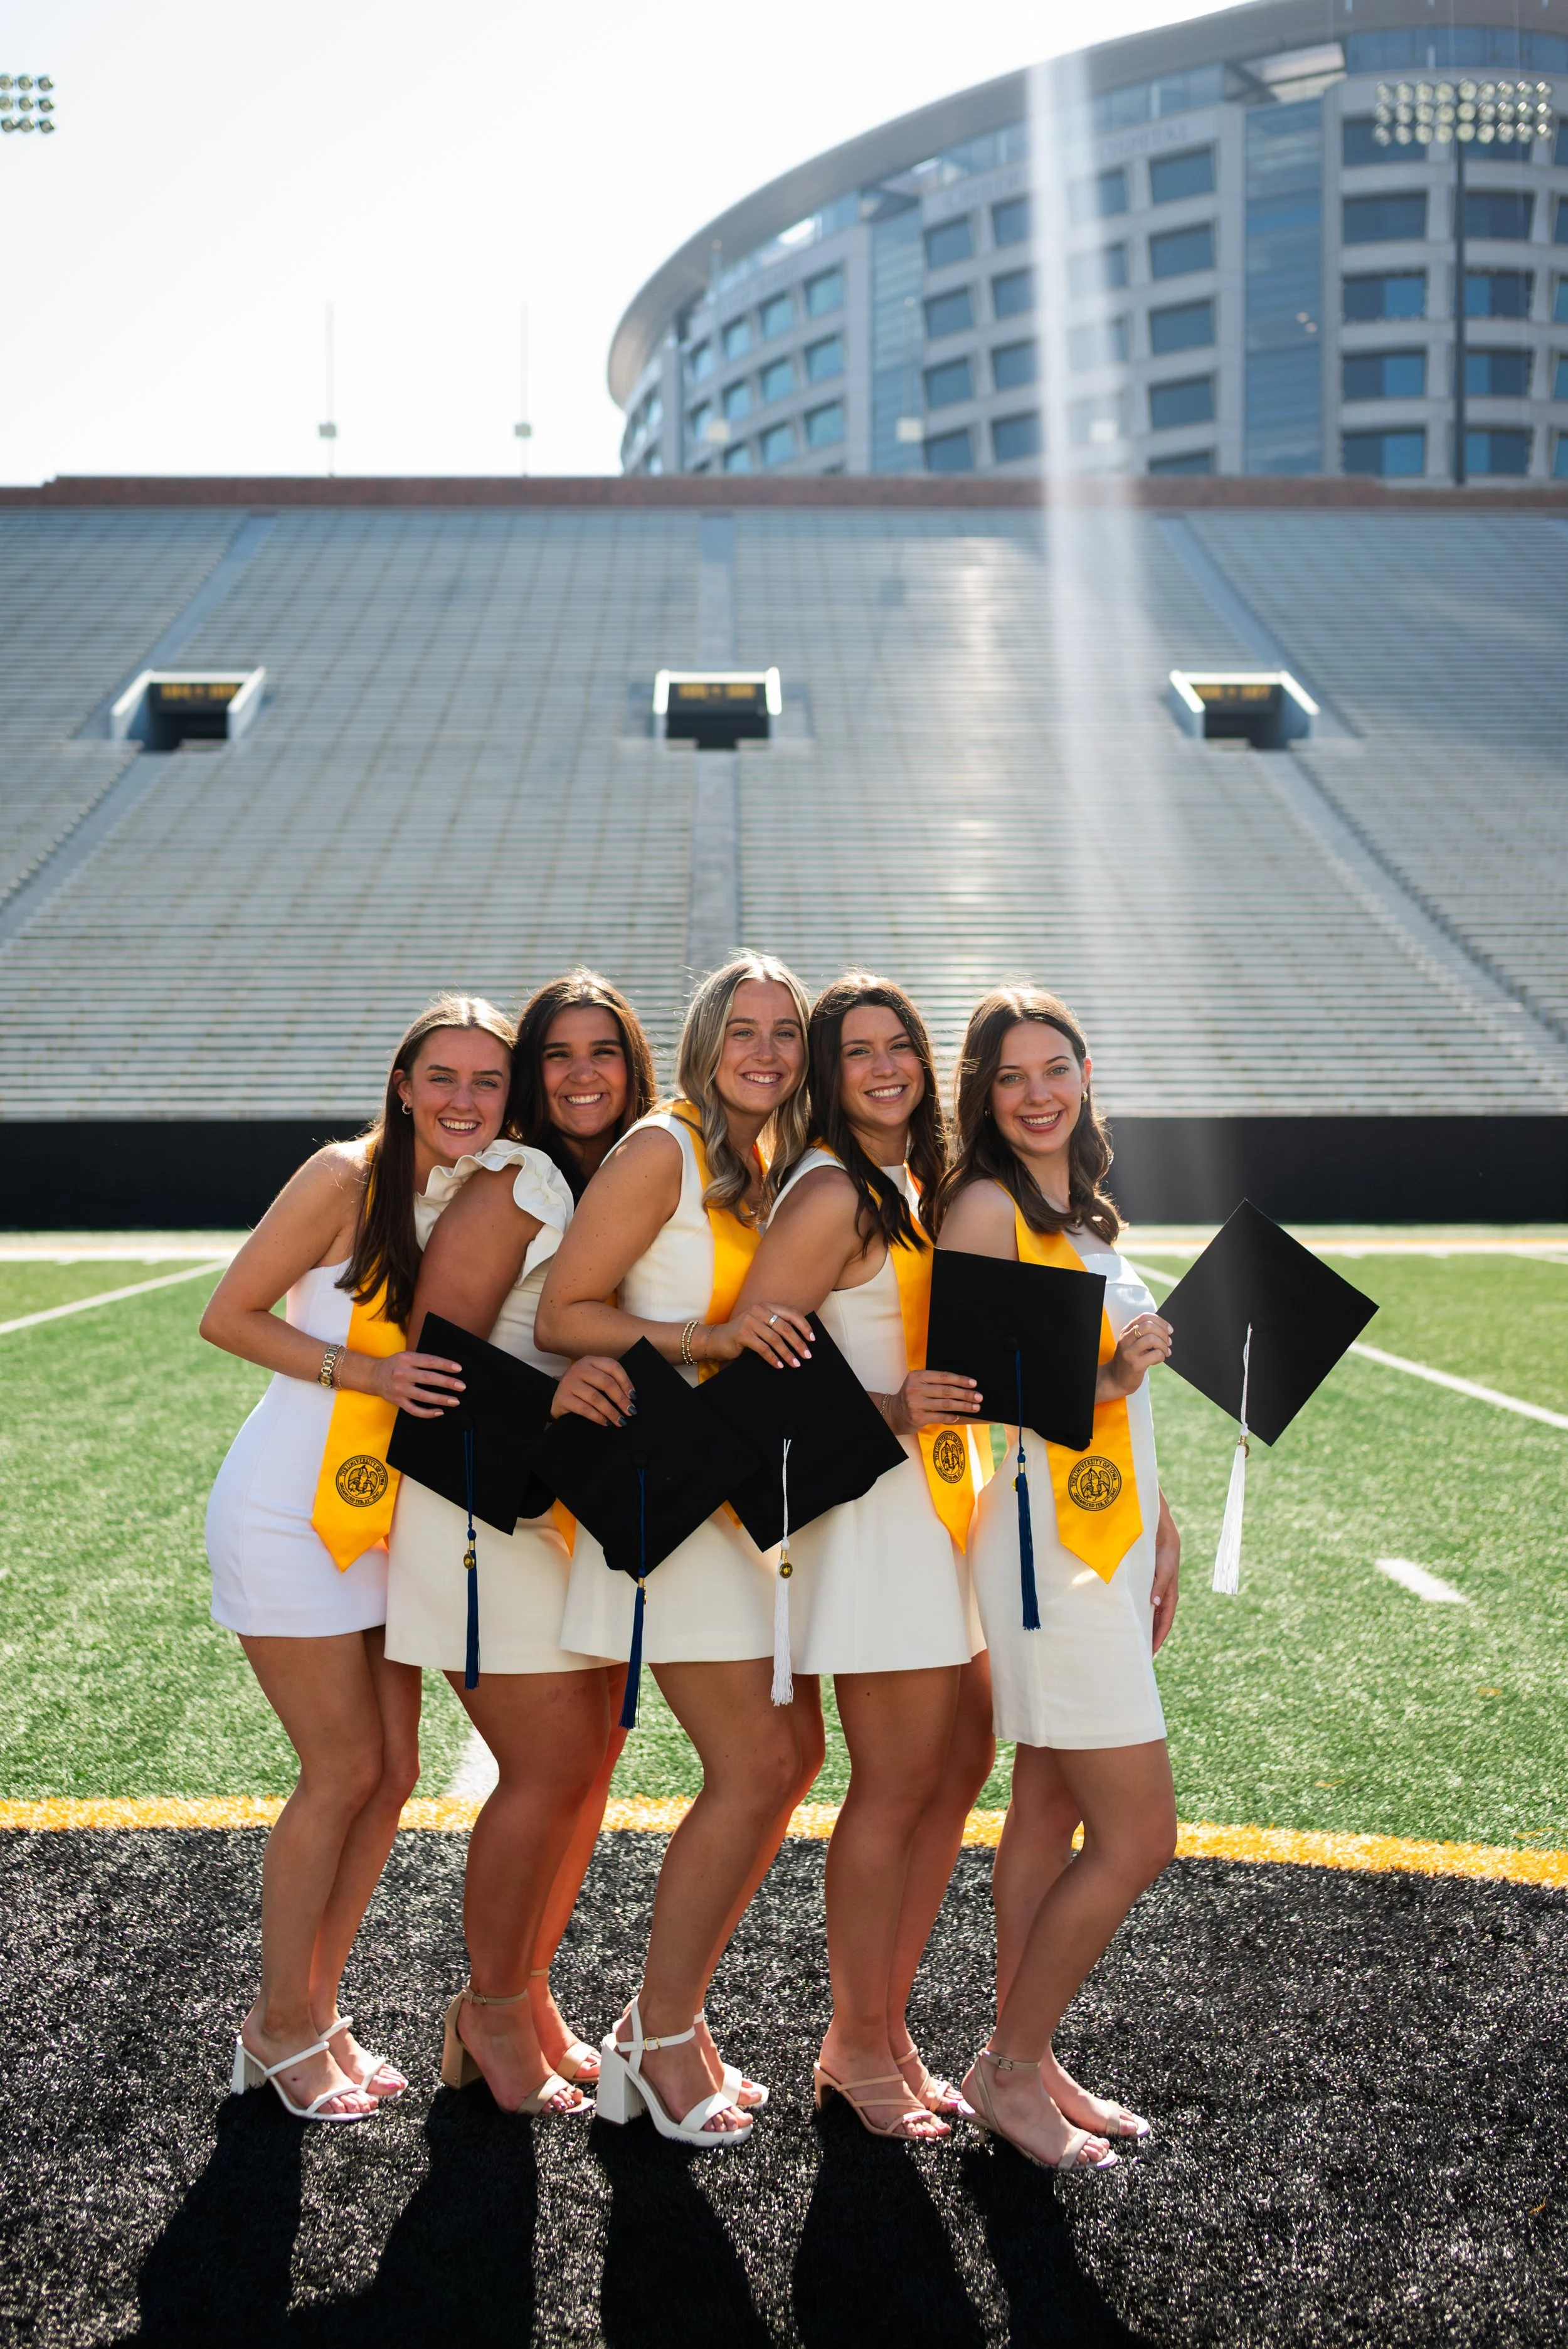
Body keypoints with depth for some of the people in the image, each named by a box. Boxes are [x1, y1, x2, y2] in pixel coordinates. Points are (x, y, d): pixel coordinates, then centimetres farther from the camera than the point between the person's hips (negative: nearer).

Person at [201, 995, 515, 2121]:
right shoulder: (349, 1178, -15)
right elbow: (229, 1316, -13)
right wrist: (365, 1372, -23)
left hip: (388, 1518, 6)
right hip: (289, 1512, -6)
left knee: (392, 1774, 7)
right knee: (346, 1770, -3)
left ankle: (315, 2011, 22)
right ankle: (281, 2022, 14)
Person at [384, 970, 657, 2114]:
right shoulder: (513, 1185, -11)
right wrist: (552, 1401, -22)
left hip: (590, 1512, 8)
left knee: (591, 1767, 9)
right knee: (552, 1765, -8)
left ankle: (527, 1996, 24)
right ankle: (491, 2010, 10)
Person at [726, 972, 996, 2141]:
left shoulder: (921, 1183, 15)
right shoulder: (833, 1193, -13)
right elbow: (750, 1357, -18)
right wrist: (887, 1411, -24)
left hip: (942, 1497, 9)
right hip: (870, 1504, -9)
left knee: (963, 1762, 12)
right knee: (897, 1784, -3)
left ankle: (888, 2024, 22)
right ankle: (857, 2047, 10)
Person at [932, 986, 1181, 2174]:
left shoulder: (1083, 1211, 16)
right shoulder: (985, 1207, -11)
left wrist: (1161, 1526, 18)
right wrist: (1101, 1382, -24)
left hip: (1107, 1540, 8)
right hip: (1044, 1537, -8)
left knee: (1052, 1813, 12)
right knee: (1140, 1835, -6)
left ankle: (1024, 2057, 21)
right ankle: (1011, 2069, 7)